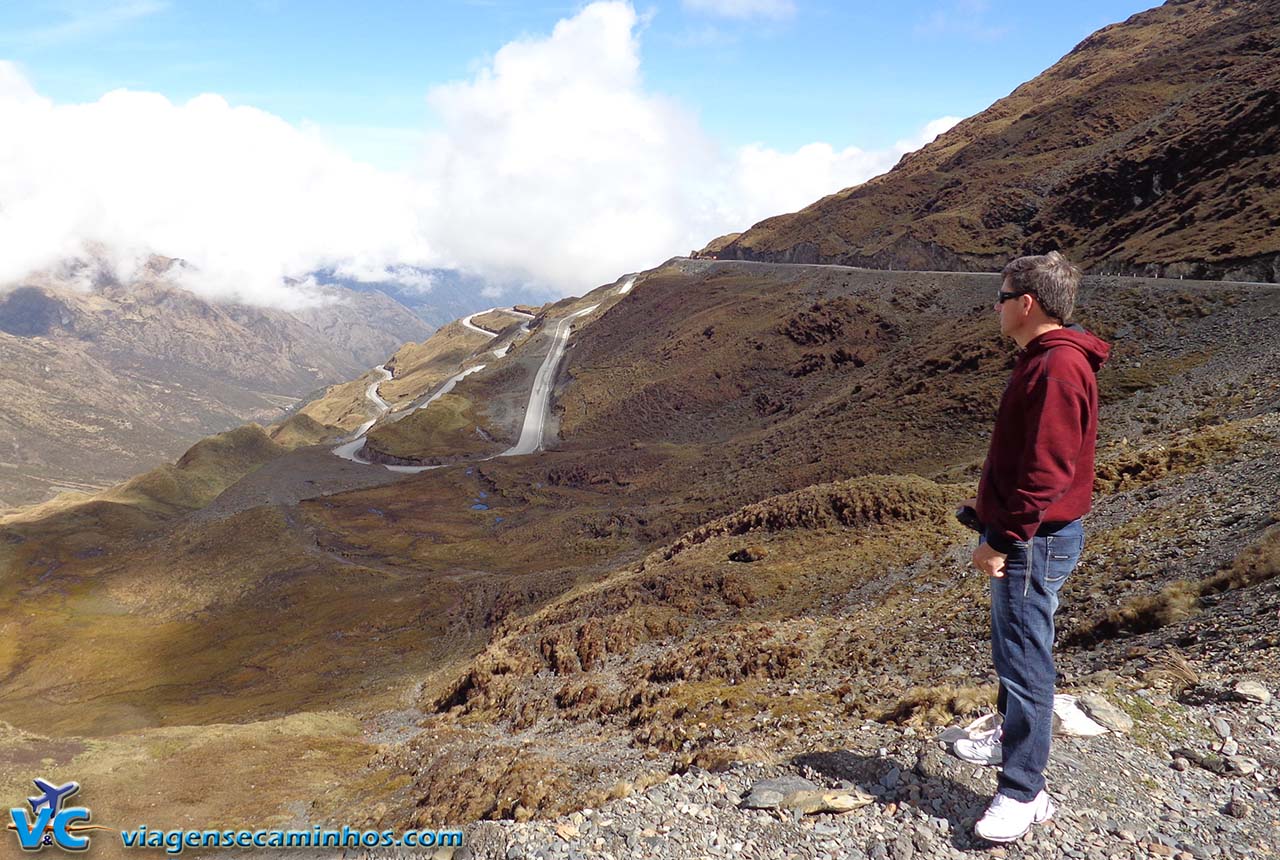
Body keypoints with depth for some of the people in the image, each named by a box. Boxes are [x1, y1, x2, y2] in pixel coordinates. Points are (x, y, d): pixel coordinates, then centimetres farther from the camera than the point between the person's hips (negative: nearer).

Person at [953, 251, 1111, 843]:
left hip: (1034, 542, -11)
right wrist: (992, 508, 21)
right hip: (1020, 534, 11)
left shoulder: (1059, 367, -21)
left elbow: (1046, 471, -25)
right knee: (1012, 647, 22)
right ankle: (1011, 739, 40)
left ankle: (1023, 793, 5)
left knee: (1024, 659, -4)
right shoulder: (1041, 359, 13)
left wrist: (1003, 540, -22)